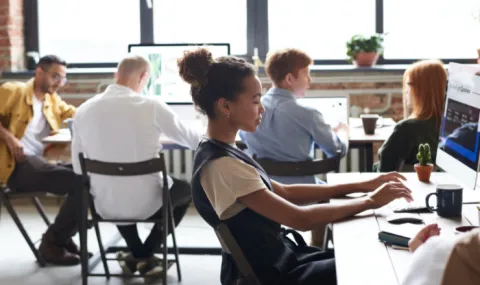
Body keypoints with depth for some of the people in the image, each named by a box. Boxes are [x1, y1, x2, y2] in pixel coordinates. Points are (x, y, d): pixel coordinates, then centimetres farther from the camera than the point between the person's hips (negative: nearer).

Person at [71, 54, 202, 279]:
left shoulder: (84, 110, -4)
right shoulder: (151, 106, -12)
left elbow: (78, 169, 3)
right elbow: (190, 140, 4)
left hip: (104, 206, 4)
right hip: (146, 204, -3)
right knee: (187, 187, 27)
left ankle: (136, 254, 33)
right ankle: (146, 255, 22)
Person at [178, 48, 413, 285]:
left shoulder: (223, 152, 3)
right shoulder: (221, 165, -26)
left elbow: (284, 192, 8)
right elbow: (300, 219, -26)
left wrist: (361, 186, 3)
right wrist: (371, 201, -16)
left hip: (278, 260, 8)